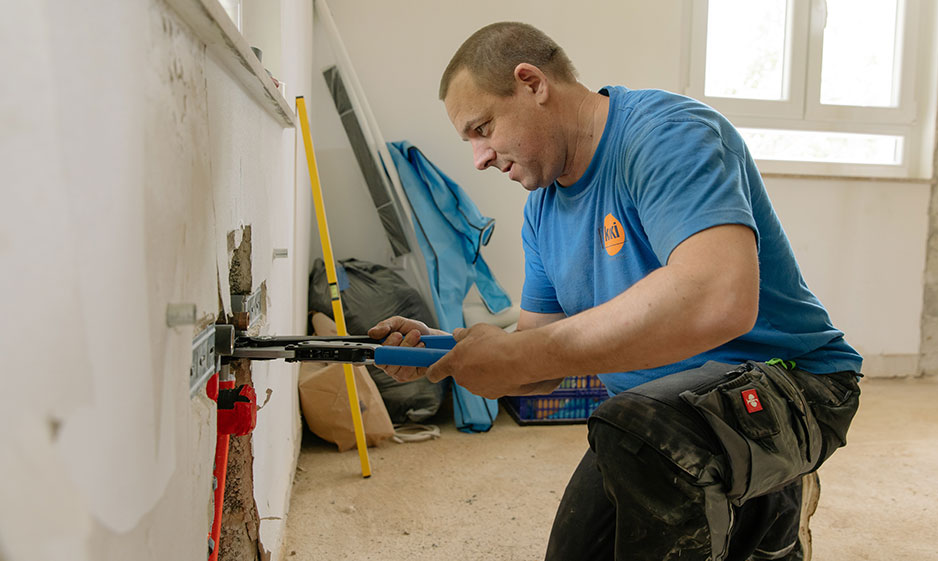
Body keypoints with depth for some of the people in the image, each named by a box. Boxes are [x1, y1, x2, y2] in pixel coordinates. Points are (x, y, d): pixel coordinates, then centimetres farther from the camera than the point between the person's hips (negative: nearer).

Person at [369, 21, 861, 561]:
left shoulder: (667, 132, -21)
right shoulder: (543, 209, 5)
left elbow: (720, 301, -39)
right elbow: (547, 367, 7)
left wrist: (515, 356, -34)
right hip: (659, 401, 9)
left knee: (634, 430, -36)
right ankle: (752, 511, 25)